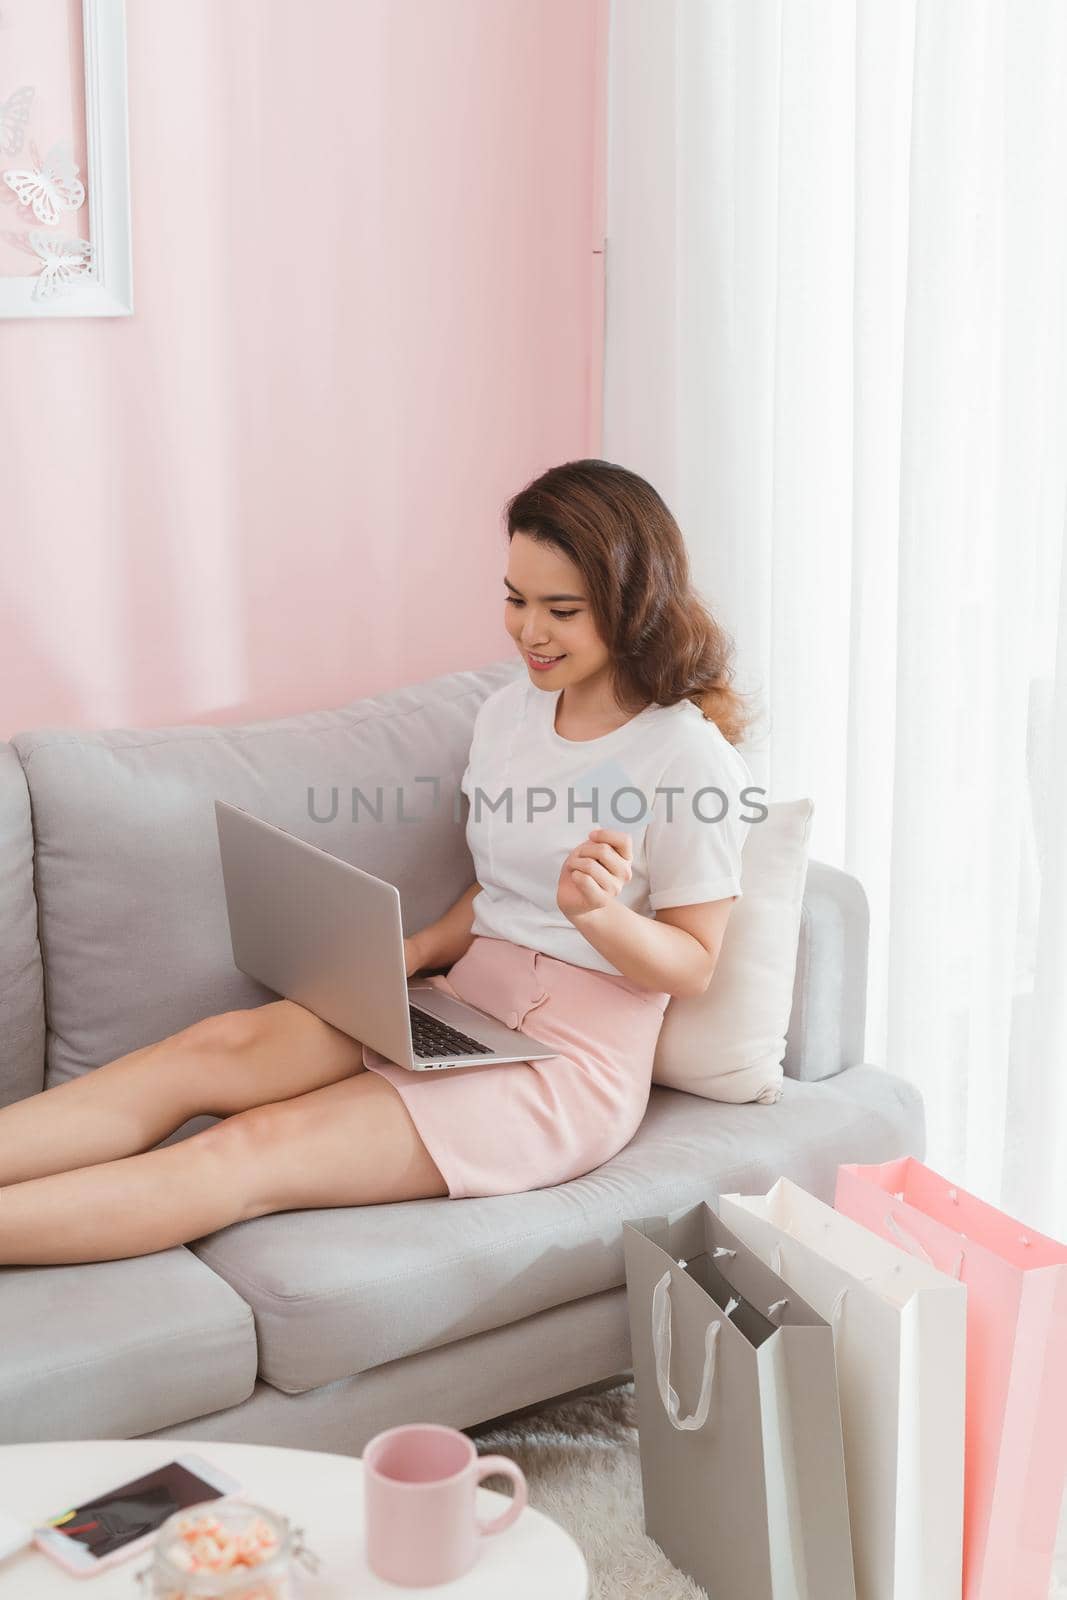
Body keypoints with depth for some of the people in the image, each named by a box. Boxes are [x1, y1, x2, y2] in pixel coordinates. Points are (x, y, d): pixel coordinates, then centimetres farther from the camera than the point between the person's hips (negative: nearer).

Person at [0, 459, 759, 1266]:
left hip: (573, 1061, -7)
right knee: (218, 1044, -21)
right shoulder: (508, 712, 13)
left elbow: (692, 964, -5)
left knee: (253, 1148, -24)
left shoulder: (694, 758, -10)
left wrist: (597, 912, -25)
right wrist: (414, 952, 1)